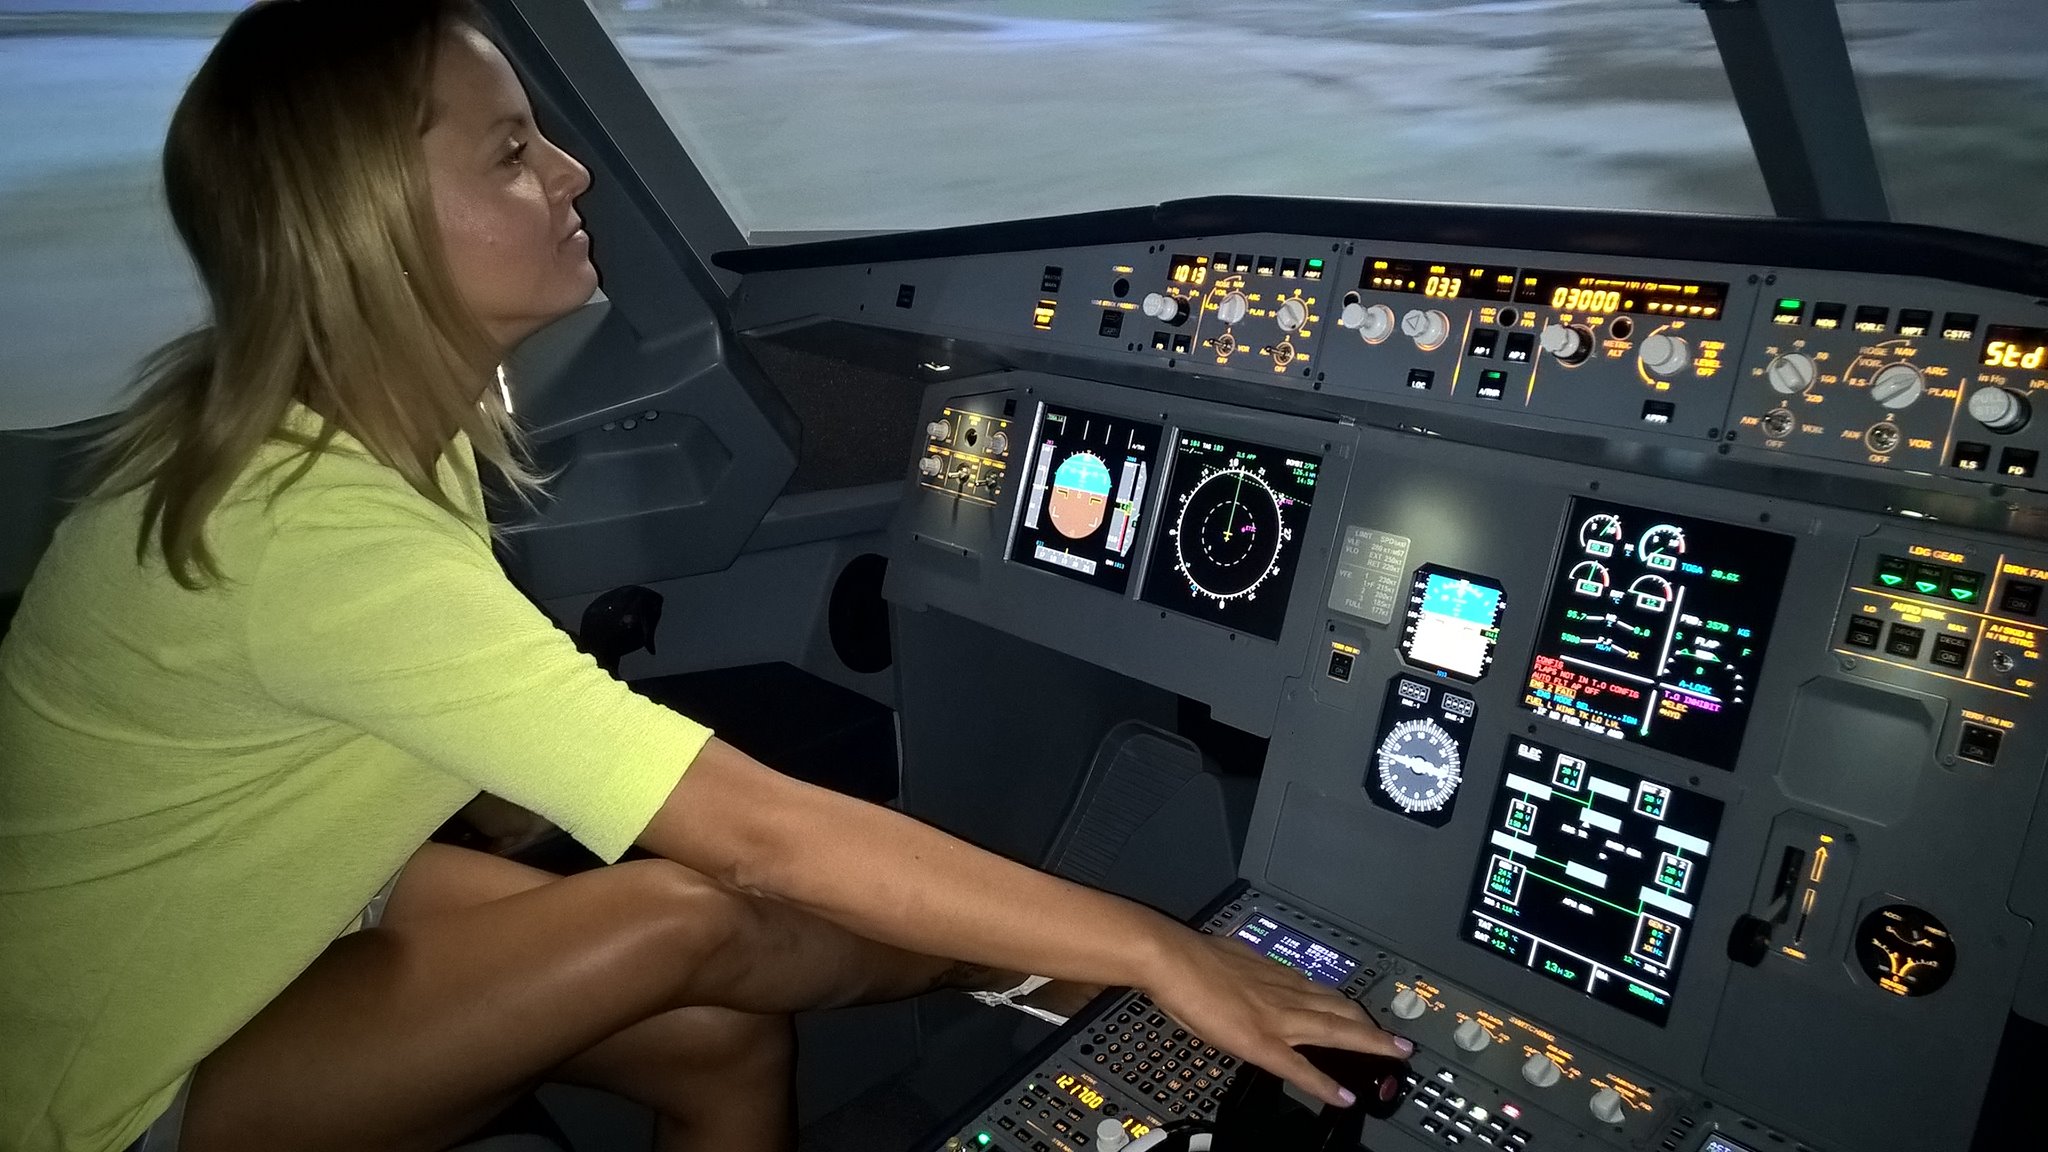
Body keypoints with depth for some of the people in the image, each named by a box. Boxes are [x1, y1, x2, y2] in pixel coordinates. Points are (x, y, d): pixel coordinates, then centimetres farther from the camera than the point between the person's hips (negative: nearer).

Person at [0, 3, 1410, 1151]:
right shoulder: (327, 535, -37)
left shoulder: (357, 416, -8)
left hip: (245, 917, 7)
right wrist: (1157, 952, -33)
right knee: (681, 922, -23)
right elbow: (764, 835, -39)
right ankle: (1009, 958, 4)